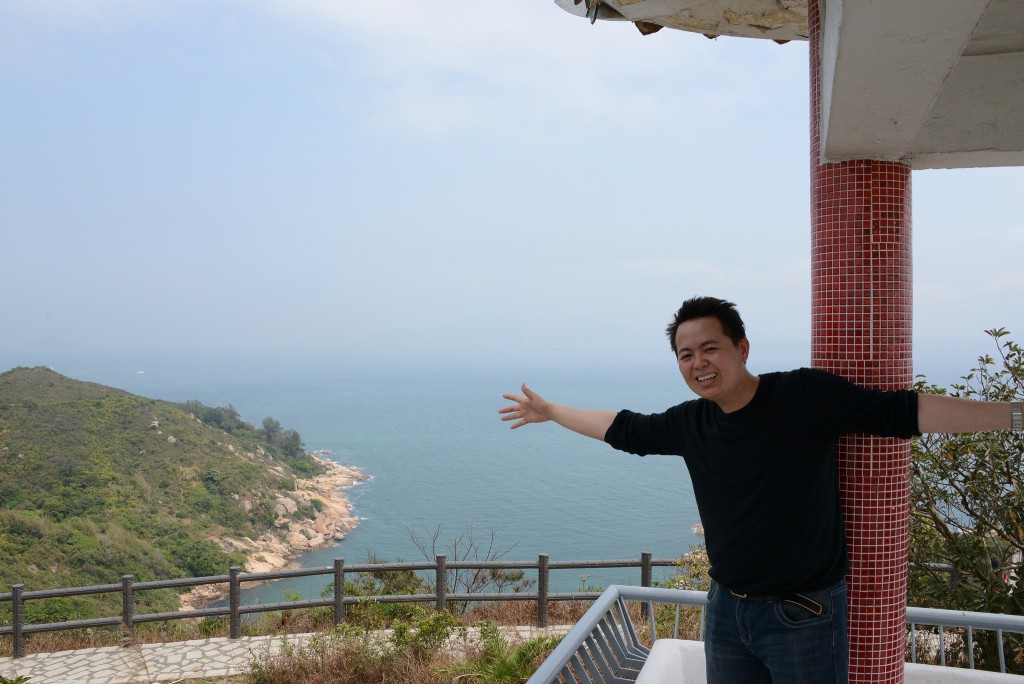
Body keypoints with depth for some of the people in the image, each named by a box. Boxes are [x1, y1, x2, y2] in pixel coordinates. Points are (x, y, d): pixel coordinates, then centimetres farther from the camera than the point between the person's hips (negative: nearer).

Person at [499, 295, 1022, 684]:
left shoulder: (807, 395, -14)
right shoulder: (690, 423, -1)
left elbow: (904, 411, -16)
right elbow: (622, 428, 14)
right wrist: (548, 410, 22)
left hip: (804, 616, -5)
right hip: (727, 609, 5)